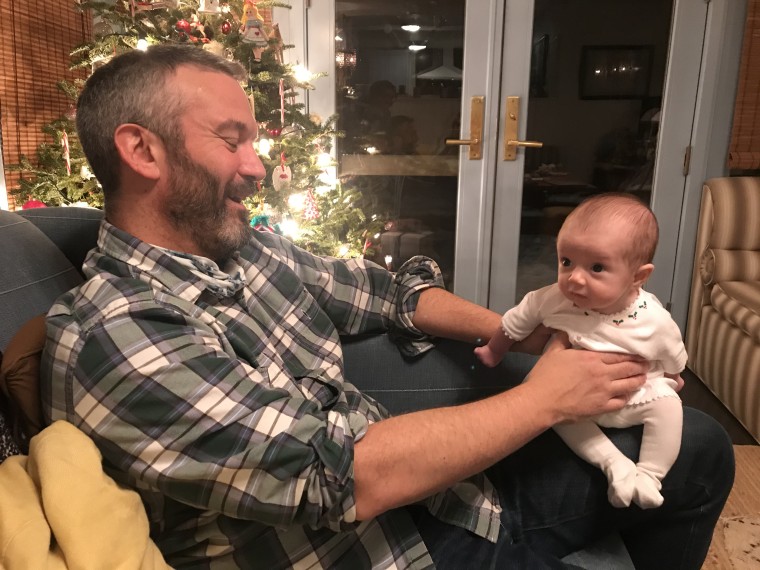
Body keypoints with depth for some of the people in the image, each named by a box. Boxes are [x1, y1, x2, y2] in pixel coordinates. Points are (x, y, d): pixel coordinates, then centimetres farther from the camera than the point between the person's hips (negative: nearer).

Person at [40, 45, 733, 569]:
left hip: (450, 492, 7)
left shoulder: (251, 251, 2)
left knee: (699, 443, 12)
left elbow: (389, 291, 13)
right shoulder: (110, 336, -22)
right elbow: (343, 475, -28)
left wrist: (523, 329, 3)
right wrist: (541, 399, -17)